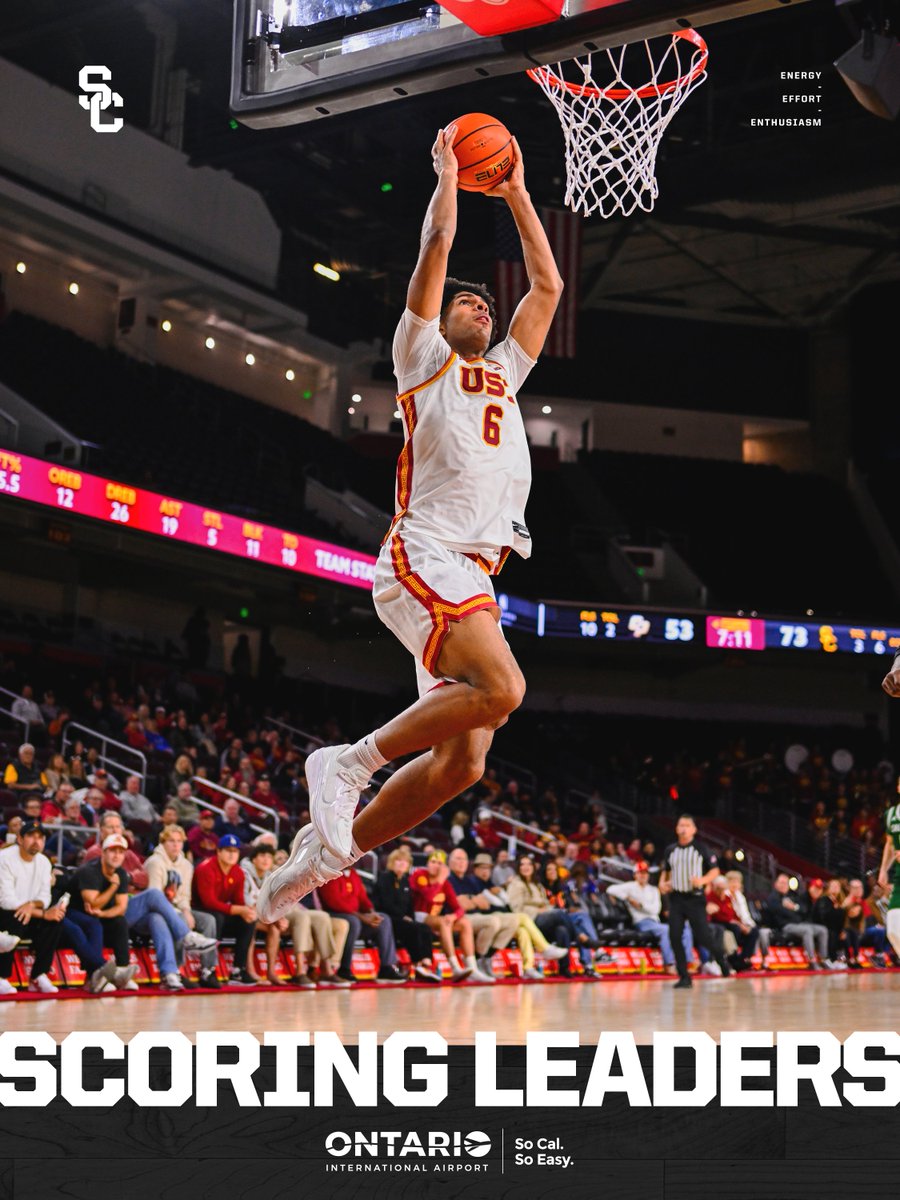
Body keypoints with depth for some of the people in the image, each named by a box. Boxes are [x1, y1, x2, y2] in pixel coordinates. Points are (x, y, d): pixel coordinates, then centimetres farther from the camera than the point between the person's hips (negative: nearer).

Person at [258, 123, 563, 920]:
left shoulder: (504, 373, 29)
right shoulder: (424, 359, 12)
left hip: (475, 578, 7)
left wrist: (516, 194, 33)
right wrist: (448, 170, 18)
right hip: (425, 560, -7)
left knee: (461, 763, -2)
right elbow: (438, 244, 5)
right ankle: (348, 763, -15)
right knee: (501, 688, -29)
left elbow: (548, 284, 32)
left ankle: (323, 857, 6)